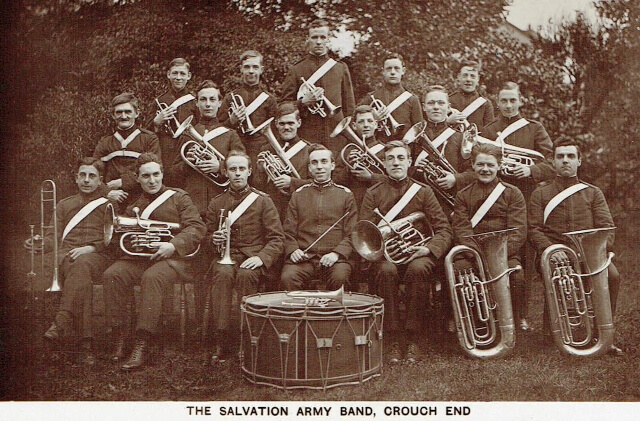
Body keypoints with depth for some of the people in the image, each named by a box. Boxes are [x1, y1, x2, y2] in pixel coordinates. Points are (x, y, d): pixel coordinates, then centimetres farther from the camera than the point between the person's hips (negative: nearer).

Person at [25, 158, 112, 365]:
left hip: (97, 256, -2)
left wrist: (91, 248, -12)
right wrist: (40, 243, -5)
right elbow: (54, 236, 20)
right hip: (66, 253, 2)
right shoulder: (64, 205, 30)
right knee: (81, 276, -37)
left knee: (82, 263, -42)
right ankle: (86, 342, -51)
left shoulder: (108, 204, 20)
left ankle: (62, 322, -54)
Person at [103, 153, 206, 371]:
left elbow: (197, 228, -2)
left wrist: (173, 245, -18)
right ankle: (120, 334, -18)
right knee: (112, 275, -25)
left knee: (152, 277, -36)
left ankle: (142, 344, -36)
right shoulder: (133, 205, 24)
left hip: (174, 258, -4)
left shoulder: (179, 197, 11)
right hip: (139, 257, 4)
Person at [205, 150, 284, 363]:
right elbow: (208, 235, 22)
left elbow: (277, 238, 2)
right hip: (225, 255, 2)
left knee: (246, 274, -36)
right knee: (223, 273, -34)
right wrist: (214, 239, -3)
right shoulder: (217, 203, 14)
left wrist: (262, 257, -16)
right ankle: (221, 340, -33)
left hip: (254, 256, -1)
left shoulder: (263, 200, 7)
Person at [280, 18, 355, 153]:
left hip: (336, 137, 2)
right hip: (306, 136, -1)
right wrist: (304, 102, -12)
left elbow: (349, 106, 15)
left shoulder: (341, 68, 13)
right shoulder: (296, 70, 7)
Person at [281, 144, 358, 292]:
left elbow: (352, 234, 7)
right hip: (303, 257, 1)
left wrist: (337, 253, -10)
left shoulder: (345, 194, 14)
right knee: (288, 278, -29)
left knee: (339, 278, -32)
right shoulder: (298, 194, 18)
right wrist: (293, 250, -6)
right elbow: (289, 231, 15)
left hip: (335, 257, -1)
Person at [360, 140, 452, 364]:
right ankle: (394, 341, -24)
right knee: (387, 271, -35)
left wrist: (429, 248, -16)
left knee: (417, 269, -35)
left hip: (416, 253, 0)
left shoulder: (423, 191, 11)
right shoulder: (373, 193, 11)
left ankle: (413, 340, -22)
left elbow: (444, 229, 4)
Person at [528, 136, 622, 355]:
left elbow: (607, 227, 7)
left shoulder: (593, 193, 18)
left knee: (612, 275, -29)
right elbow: (534, 229, 3)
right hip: (555, 253, -2)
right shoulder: (540, 193, 14)